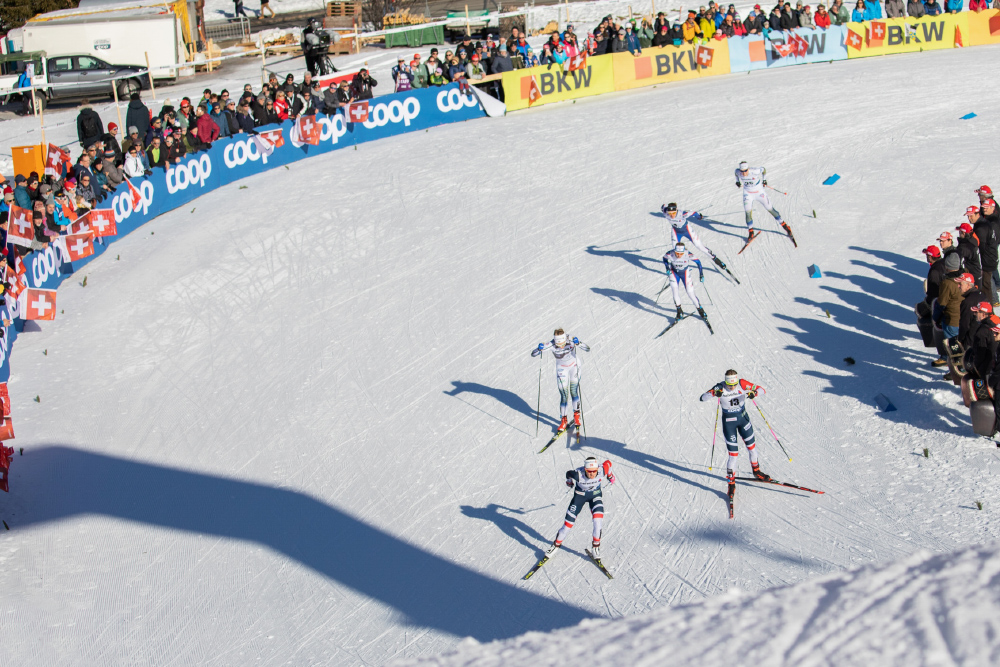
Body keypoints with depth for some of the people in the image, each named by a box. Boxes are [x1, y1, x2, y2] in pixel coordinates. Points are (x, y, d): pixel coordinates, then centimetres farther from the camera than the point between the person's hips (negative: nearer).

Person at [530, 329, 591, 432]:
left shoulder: (571, 342, -30)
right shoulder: (551, 345, -28)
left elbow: (587, 349, -36)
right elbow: (533, 354, -28)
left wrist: (578, 343, -53)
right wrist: (539, 349, -50)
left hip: (574, 366, 0)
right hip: (562, 368, 0)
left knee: (574, 391, -2)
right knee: (563, 394, -5)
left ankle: (576, 415, 21)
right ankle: (564, 419, 10)